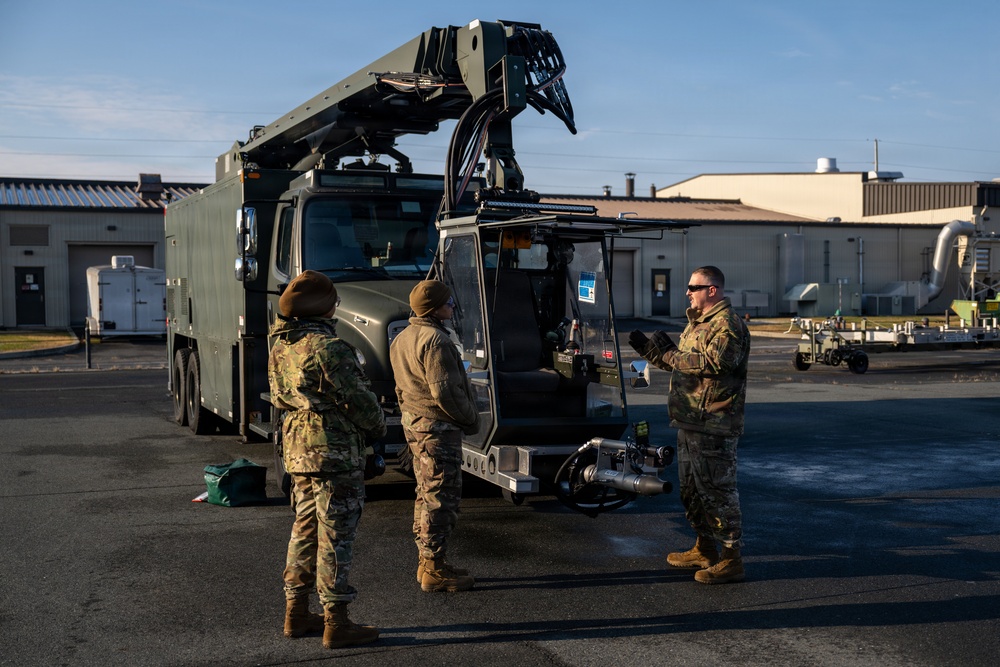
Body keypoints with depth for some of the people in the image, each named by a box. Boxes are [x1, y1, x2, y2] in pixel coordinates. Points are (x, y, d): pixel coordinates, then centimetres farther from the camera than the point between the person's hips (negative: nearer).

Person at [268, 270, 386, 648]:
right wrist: (379, 426, 2)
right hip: (335, 452, -9)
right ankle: (336, 623, 4)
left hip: (297, 449, 9)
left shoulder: (281, 348, 9)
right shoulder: (328, 348, -19)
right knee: (335, 538, -2)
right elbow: (359, 400, -16)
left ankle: (296, 614, 25)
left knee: (305, 530, 17)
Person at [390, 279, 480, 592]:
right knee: (442, 496, -5)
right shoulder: (435, 340, -18)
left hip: (414, 424, 10)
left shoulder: (403, 338, 14)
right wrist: (471, 418, -10)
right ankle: (434, 569, -1)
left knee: (427, 495, 17)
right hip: (438, 427, -10)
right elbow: (445, 391, -22)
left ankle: (426, 562, 25)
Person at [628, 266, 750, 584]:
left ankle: (731, 559, 0)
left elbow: (714, 363, -29)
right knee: (691, 487, 18)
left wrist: (670, 353, -22)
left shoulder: (727, 325, -14)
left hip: (714, 426, -11)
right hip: (690, 422, 11)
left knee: (716, 489, -7)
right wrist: (649, 350, 10)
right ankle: (705, 549, 31)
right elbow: (681, 363, 24)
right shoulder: (697, 322, 19)